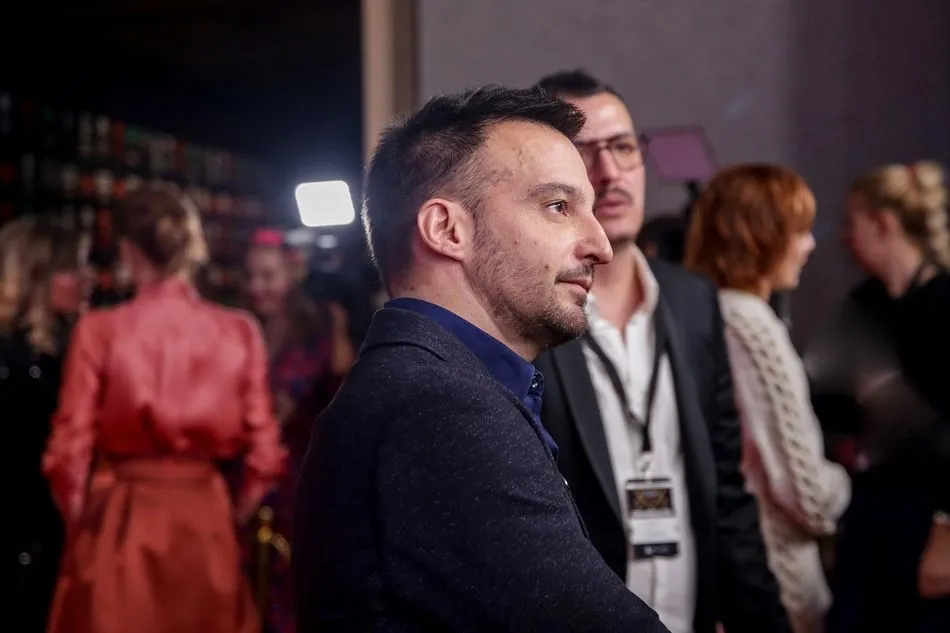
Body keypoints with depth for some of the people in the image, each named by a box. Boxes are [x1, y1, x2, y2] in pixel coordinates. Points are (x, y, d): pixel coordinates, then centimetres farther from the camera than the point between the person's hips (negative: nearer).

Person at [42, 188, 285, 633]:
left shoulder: (100, 329, -8)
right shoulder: (238, 332, -4)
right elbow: (263, 452, -3)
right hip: (207, 520, 2)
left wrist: (79, 524, 11)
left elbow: (71, 450, -7)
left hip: (118, 522, -1)